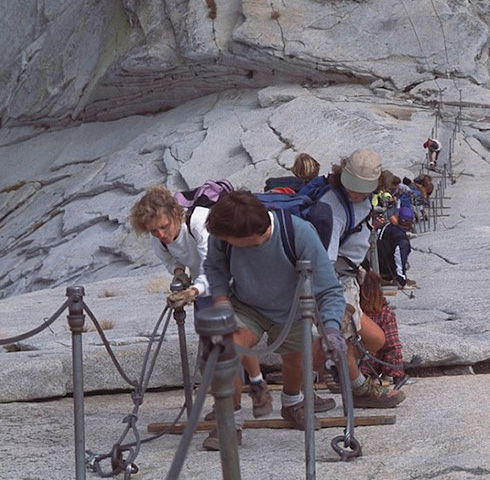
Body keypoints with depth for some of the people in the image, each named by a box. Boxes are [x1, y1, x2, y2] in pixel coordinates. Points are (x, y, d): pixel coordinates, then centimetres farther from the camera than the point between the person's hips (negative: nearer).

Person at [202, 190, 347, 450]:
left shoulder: (300, 234, -35)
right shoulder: (222, 233, -27)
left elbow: (329, 290, -29)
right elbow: (214, 267, -2)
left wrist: (331, 329, -46)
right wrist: (221, 300, -19)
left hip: (290, 313, 0)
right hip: (245, 308, 0)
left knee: (295, 363, 20)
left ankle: (292, 404, 56)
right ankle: (231, 422, -4)